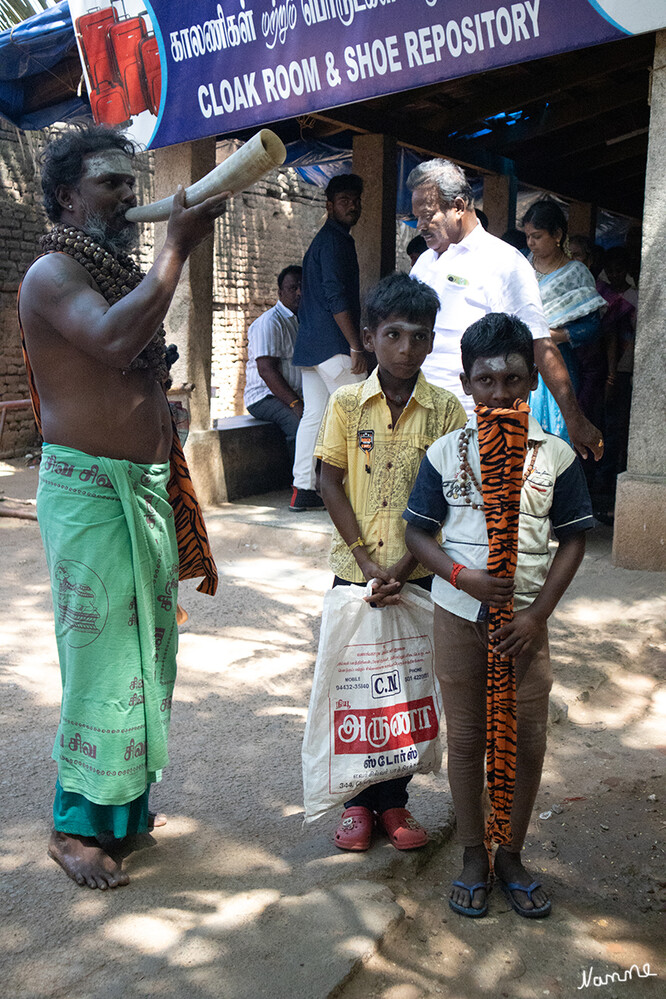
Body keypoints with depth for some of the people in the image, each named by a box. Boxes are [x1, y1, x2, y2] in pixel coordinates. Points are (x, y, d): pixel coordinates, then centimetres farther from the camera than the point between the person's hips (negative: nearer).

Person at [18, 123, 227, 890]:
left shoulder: (125, 275, 17)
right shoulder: (52, 274, -10)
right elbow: (112, 340, -32)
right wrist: (178, 246, -23)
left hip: (148, 487, 9)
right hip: (88, 489, -9)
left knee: (147, 650, 14)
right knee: (102, 655, -4)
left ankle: (123, 800, 30)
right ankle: (74, 826, 14)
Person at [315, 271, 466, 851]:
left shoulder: (446, 410, -3)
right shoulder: (347, 403, -3)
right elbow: (331, 484, -3)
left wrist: (403, 566, -13)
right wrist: (366, 559, -11)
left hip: (418, 573, 0)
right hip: (354, 570, 0)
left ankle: (394, 799, 27)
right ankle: (358, 800, 25)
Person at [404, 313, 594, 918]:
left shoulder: (556, 455, -3)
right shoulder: (445, 452, -3)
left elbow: (573, 540, 0)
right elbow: (418, 532, 1)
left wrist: (538, 614, -8)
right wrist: (462, 576, -16)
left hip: (525, 620, 0)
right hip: (460, 616, 0)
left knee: (527, 742, 7)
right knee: (466, 739, 10)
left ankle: (512, 856, 28)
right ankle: (474, 857, 27)